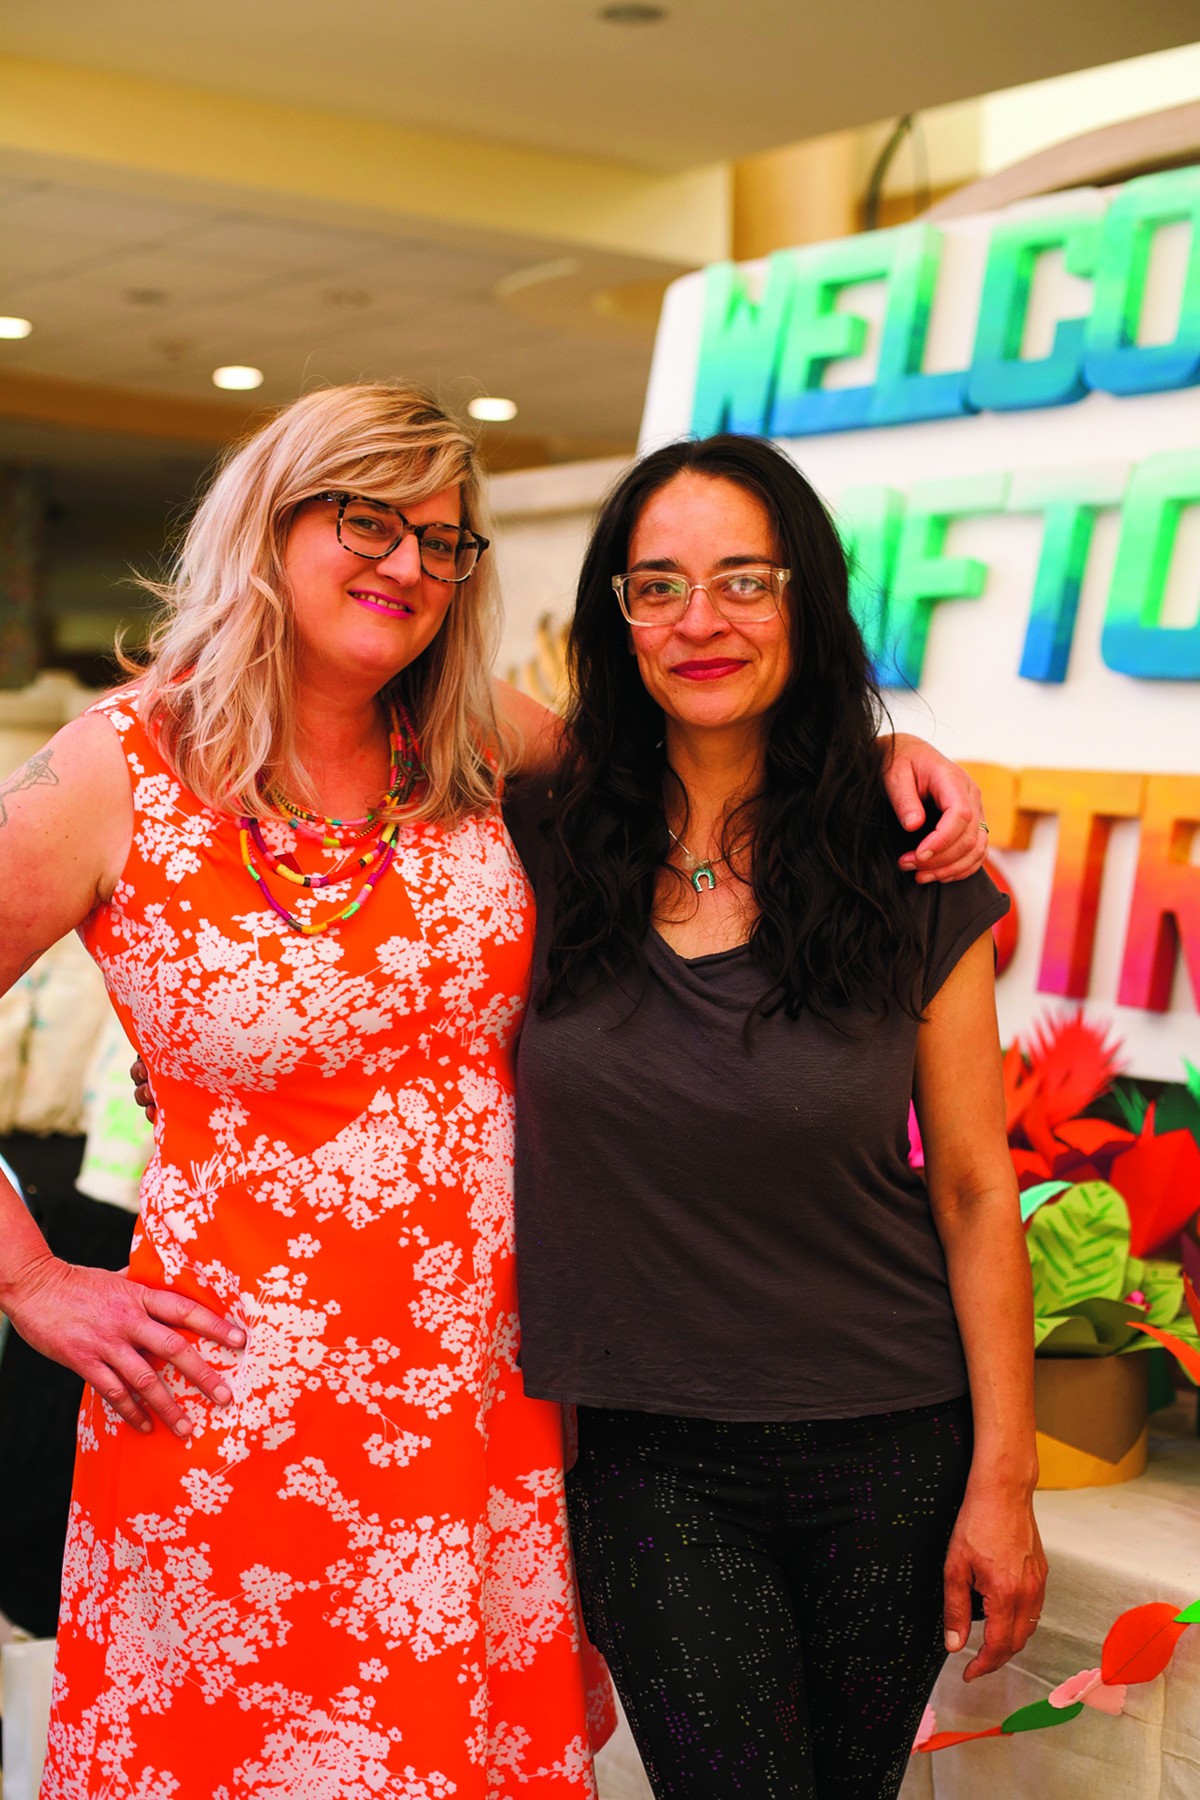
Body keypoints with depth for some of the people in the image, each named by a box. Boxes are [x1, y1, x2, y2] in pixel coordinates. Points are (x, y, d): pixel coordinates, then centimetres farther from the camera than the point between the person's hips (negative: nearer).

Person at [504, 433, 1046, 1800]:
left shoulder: (909, 880, -5)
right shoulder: (544, 852, -3)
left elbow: (976, 1190, -2)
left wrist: (1003, 1481, -4)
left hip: (888, 1453, 0)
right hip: (648, 1464, 0)